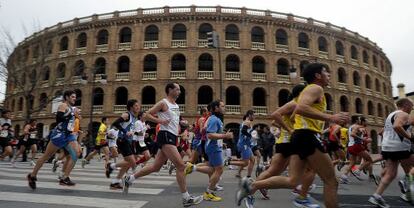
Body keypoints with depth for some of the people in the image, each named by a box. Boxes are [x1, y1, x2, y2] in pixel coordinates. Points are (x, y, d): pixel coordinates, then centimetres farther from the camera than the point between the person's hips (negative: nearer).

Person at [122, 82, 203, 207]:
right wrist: (160, 121, -19)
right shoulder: (163, 103, -6)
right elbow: (147, 115, -7)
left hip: (172, 137, 9)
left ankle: (129, 179, 27)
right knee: (181, 166, -12)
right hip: (166, 136, -9)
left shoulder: (176, 105, 19)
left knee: (155, 167, 13)